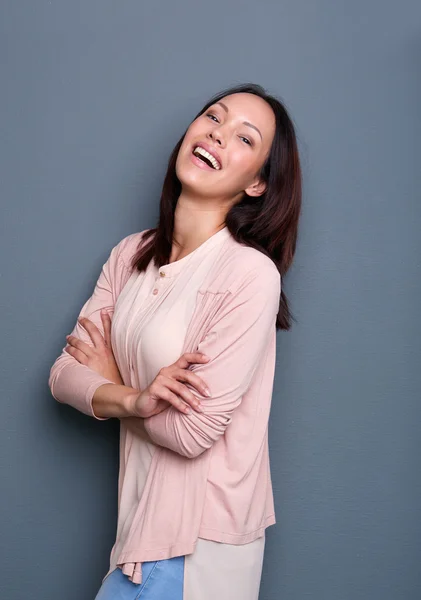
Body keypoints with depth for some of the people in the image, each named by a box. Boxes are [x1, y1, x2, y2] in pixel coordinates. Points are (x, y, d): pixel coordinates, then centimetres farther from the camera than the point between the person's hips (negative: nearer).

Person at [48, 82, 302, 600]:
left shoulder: (251, 273, -19)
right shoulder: (131, 254, 2)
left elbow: (193, 430, -21)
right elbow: (64, 374, 0)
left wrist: (109, 380, -5)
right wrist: (132, 400, -19)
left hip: (200, 538, -6)